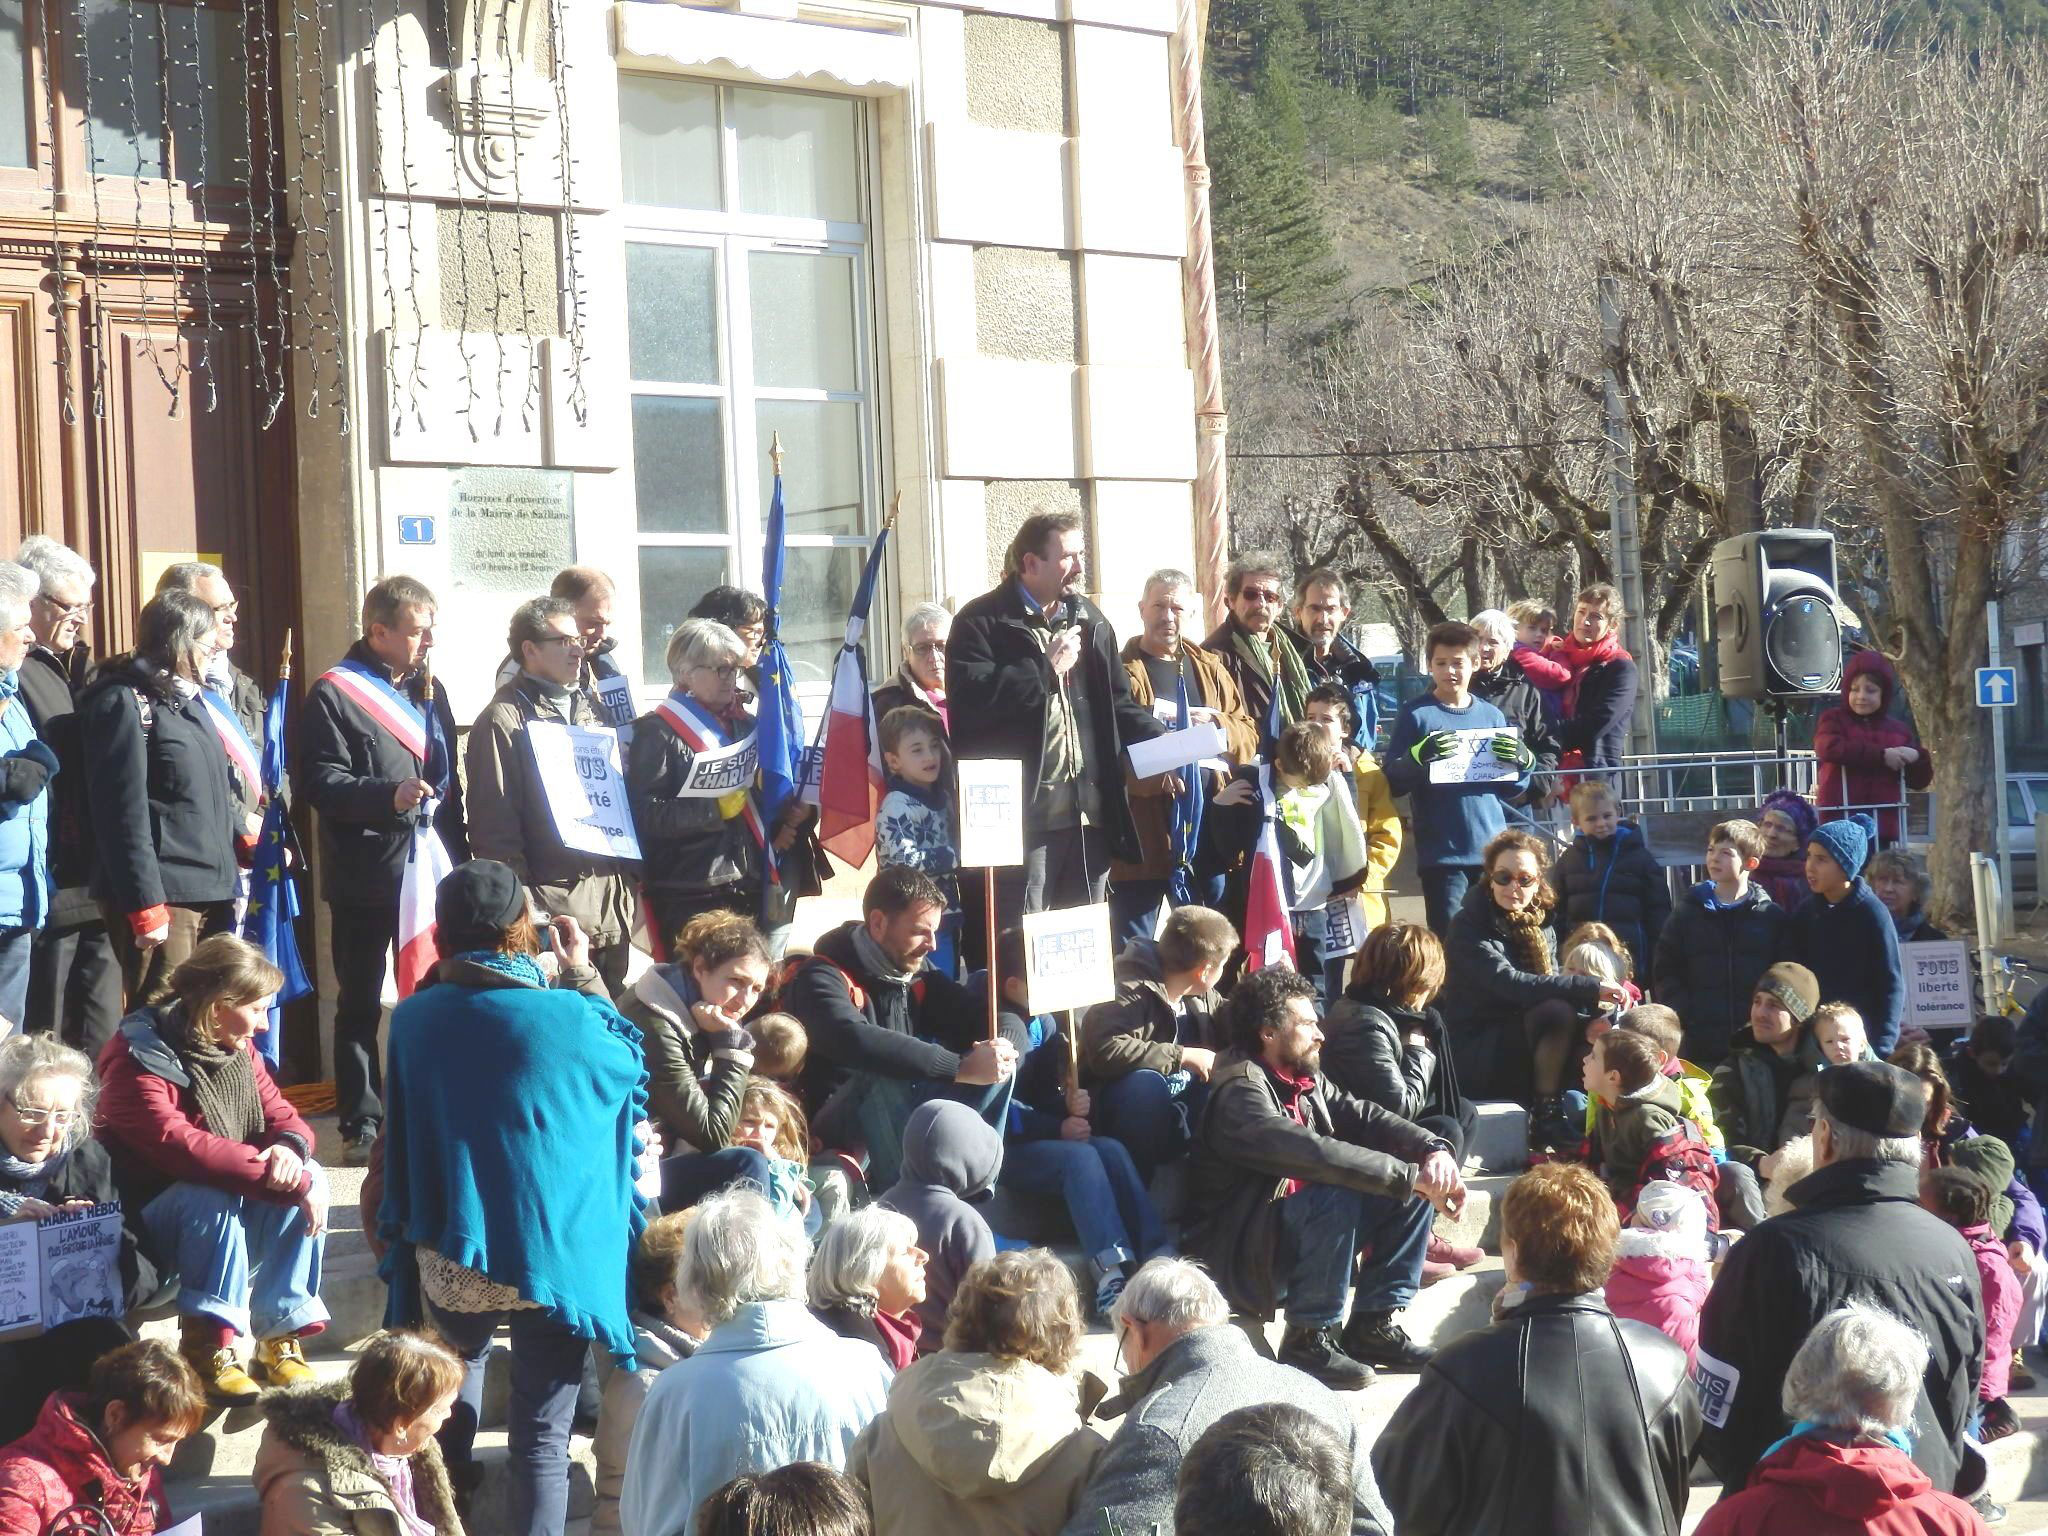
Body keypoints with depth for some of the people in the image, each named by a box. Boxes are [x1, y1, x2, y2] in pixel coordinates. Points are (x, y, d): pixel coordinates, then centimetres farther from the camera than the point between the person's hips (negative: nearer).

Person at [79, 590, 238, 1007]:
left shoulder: (186, 698, 19)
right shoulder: (125, 702, -9)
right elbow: (124, 812, -16)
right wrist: (145, 906, -19)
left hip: (208, 894, 9)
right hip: (163, 895, -9)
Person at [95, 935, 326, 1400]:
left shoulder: (237, 1049, 3)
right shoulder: (136, 1060, -21)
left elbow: (283, 1117, 4)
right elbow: (178, 1145, -34)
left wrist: (290, 1149, -24)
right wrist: (289, 1182, -38)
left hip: (234, 1215, 7)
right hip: (147, 1221, -7)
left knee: (310, 1175, -18)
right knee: (212, 1196, -37)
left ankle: (281, 1335, -15)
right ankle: (206, 1345, -28)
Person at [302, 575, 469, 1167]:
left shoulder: (430, 692, 16)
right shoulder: (336, 693, -6)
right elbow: (322, 784, -14)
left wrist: (458, 857, 13)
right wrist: (389, 796, -28)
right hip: (366, 879, -6)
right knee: (361, 1005, 3)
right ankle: (361, 1124, 8)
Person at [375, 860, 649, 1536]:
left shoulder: (413, 1017, -4)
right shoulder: (567, 1015, -13)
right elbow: (627, 1062, 8)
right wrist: (584, 975, 15)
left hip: (451, 1253, 3)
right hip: (554, 1253, -3)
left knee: (461, 1357, 32)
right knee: (542, 1436, 4)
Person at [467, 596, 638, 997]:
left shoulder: (591, 709, 17)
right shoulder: (505, 719, -6)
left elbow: (625, 794, 22)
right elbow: (493, 826, -11)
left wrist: (629, 878, 13)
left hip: (611, 900, 7)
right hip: (554, 904, -7)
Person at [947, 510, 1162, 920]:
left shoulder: (1090, 621, 19)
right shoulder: (982, 622, -2)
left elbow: (1118, 704, 22)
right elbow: (971, 701, -17)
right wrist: (1047, 668, -11)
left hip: (1089, 810, 6)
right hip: (1020, 812, -6)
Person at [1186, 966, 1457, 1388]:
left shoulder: (1306, 1080, 8)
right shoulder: (1240, 1091, -21)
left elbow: (1363, 1117, 3)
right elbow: (1312, 1154, -33)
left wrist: (1433, 1149, -17)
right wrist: (1410, 1176, -32)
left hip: (1298, 1230, 9)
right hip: (1239, 1257, -9)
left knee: (1418, 1190, 0)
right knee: (1337, 1199, -34)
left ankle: (1374, 1324, 1)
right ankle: (1308, 1338, -20)